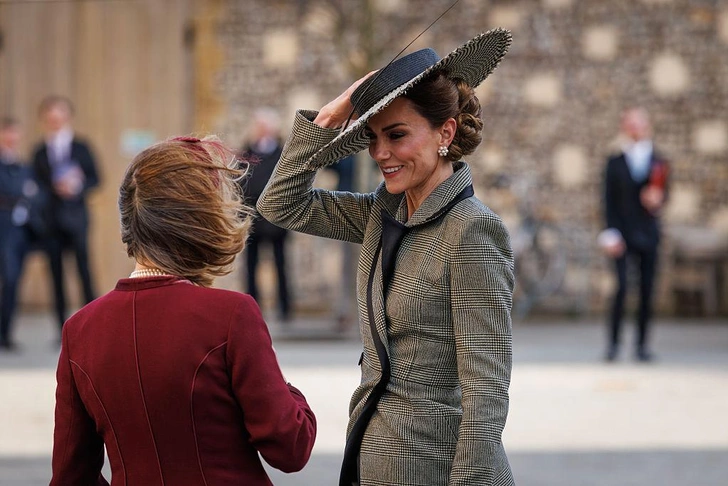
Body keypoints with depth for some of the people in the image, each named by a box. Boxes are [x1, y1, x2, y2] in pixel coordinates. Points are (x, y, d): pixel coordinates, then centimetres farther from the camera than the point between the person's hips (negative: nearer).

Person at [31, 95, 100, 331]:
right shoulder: (40, 152, 7)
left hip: (75, 216, -2)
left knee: (84, 268, -6)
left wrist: (78, 186, -14)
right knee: (56, 273, 3)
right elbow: (36, 184, 3)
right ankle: (63, 327, 7)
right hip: (50, 220, 2)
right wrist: (55, 190, -15)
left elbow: (94, 178, 5)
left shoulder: (81, 148, 4)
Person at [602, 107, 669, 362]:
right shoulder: (615, 163, 5)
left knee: (647, 290, 1)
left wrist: (658, 199, -14)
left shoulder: (659, 163, 10)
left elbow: (663, 193, 10)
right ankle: (613, 342, -4)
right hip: (623, 234, -2)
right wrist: (611, 234, -6)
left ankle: (642, 344, 9)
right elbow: (609, 200, 2)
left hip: (648, 233, 2)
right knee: (622, 287, -11)